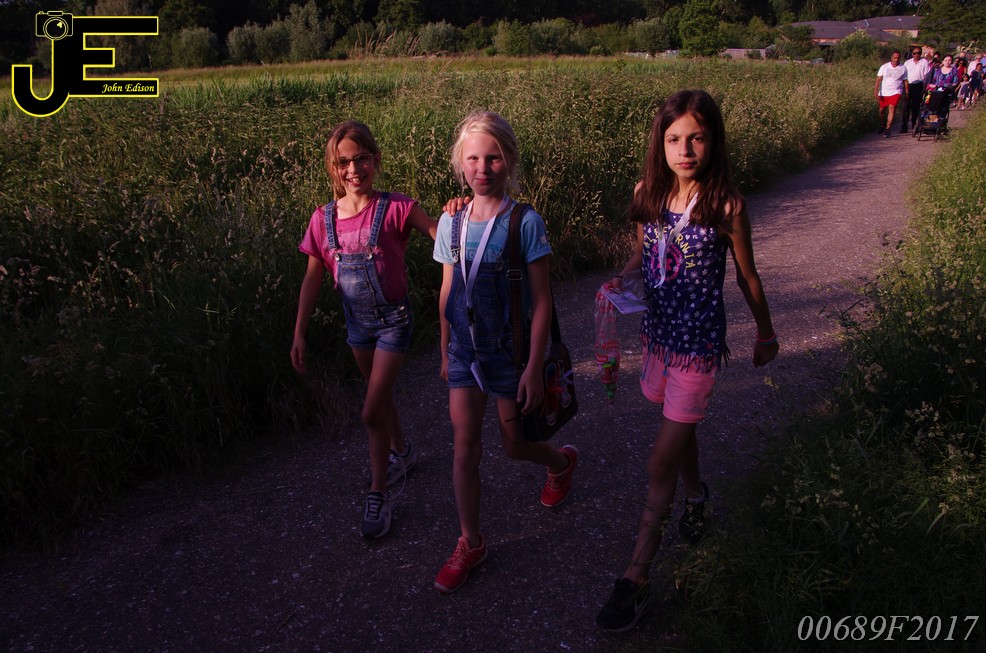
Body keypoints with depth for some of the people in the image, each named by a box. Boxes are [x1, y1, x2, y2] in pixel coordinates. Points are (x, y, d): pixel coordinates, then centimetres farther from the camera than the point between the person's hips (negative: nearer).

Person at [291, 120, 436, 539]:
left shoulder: (395, 209, -18)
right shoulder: (324, 219, -5)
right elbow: (313, 278, 0)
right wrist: (299, 335, 0)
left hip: (393, 319, -5)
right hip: (356, 320, 5)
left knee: (372, 412, -6)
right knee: (380, 395, 24)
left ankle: (378, 495, 13)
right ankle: (402, 452, 50)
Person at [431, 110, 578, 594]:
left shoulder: (526, 223, -13)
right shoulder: (451, 222, -1)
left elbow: (541, 300, -12)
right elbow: (448, 292, 9)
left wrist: (535, 367, -15)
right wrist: (446, 352, 14)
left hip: (511, 351, -3)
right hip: (465, 351, 4)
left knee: (514, 445, 11)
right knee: (465, 446, 5)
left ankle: (562, 461, 46)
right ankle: (471, 543, 21)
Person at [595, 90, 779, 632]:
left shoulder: (726, 205, -16)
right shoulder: (648, 193, -3)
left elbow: (746, 276, -4)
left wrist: (766, 335, 9)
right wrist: (620, 279, -9)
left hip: (700, 342, -5)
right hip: (658, 330, 5)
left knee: (660, 464, -3)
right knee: (679, 428, 27)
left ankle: (637, 578, 9)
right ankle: (696, 494, 57)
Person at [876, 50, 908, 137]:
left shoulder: (903, 68, 3)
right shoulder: (884, 67, 2)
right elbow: (878, 79, -2)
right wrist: (876, 91, -12)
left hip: (896, 92, -2)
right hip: (883, 93, 2)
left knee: (892, 108, -18)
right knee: (881, 110, 11)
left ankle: (887, 129, -19)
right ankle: (882, 126, 37)